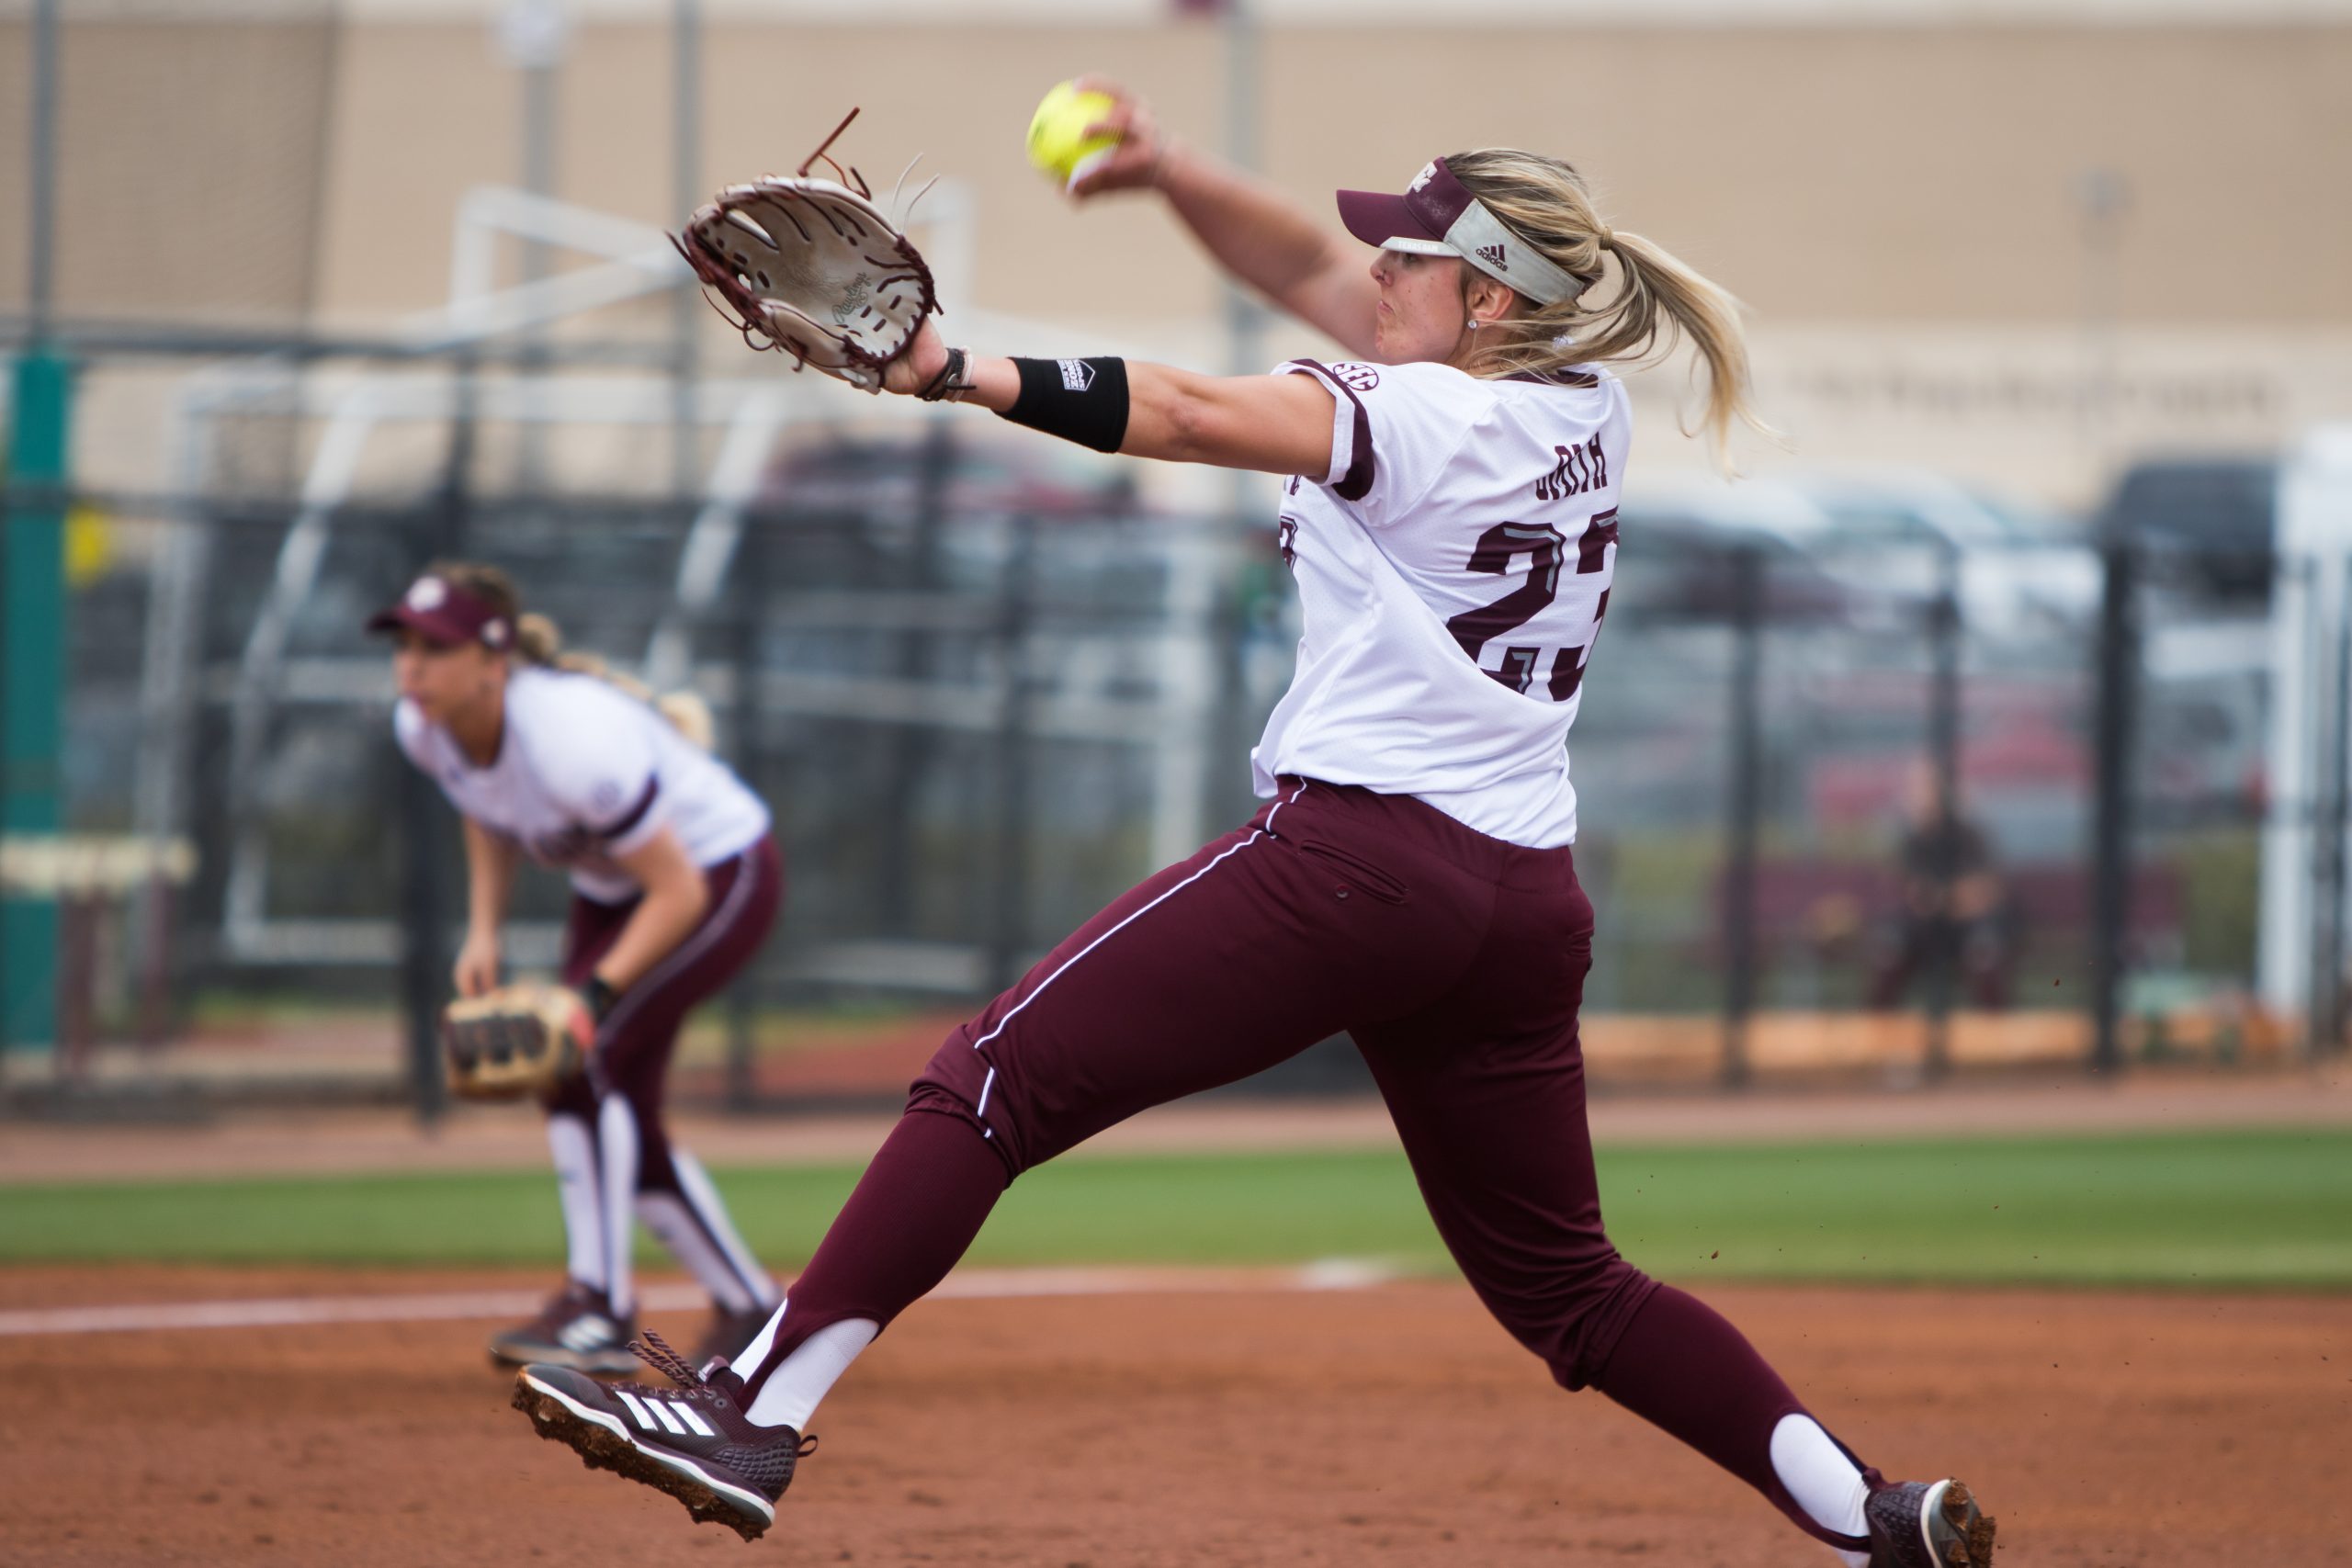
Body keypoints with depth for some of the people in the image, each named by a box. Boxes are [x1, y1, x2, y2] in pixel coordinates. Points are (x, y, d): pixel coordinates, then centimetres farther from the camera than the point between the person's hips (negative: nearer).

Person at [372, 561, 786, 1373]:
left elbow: (680, 891, -30)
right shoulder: (424, 727, -15)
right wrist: (483, 933, -2)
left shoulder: (572, 741, -38)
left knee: (584, 1057, -25)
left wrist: (597, 994, -36)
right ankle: (749, 1307, 24)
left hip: (722, 875, -9)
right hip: (608, 891, 9)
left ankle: (598, 1307, -23)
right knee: (622, 1124, 8)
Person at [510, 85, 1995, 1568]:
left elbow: (1191, 414, -18)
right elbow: (1310, 271, 19)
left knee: (1002, 1075, -7)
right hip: (1528, 902, 8)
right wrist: (1172, 171, 8)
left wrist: (962, 372, -18)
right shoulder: (1582, 404, 14)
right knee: (1563, 1284, 18)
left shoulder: (1426, 422, -7)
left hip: (1359, 853, -8)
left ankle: (756, 1418, -15)